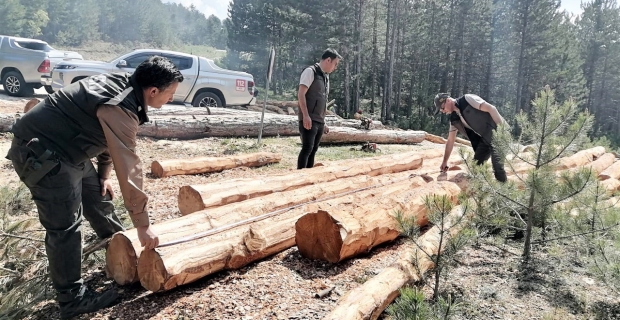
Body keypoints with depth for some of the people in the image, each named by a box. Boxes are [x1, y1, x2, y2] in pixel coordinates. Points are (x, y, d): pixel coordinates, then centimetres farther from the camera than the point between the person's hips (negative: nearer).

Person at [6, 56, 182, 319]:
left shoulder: (122, 85, 0)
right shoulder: (120, 108, -30)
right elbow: (128, 167, -30)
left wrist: (104, 174, 16)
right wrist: (142, 224, -24)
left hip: (65, 147, 10)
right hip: (40, 152, -10)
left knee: (98, 197, 20)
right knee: (64, 227, -7)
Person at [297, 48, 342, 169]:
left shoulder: (326, 76, 20)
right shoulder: (310, 71, -5)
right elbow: (301, 94, -13)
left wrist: (323, 122, 20)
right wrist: (306, 115, -22)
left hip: (319, 122, 8)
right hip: (309, 120, -8)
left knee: (313, 150, 8)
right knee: (307, 148, -13)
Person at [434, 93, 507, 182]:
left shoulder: (467, 99, -14)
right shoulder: (454, 119, 9)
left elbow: (491, 108, -18)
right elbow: (450, 140, 15)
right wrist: (445, 161, 16)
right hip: (484, 138, 8)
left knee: (497, 166, -18)